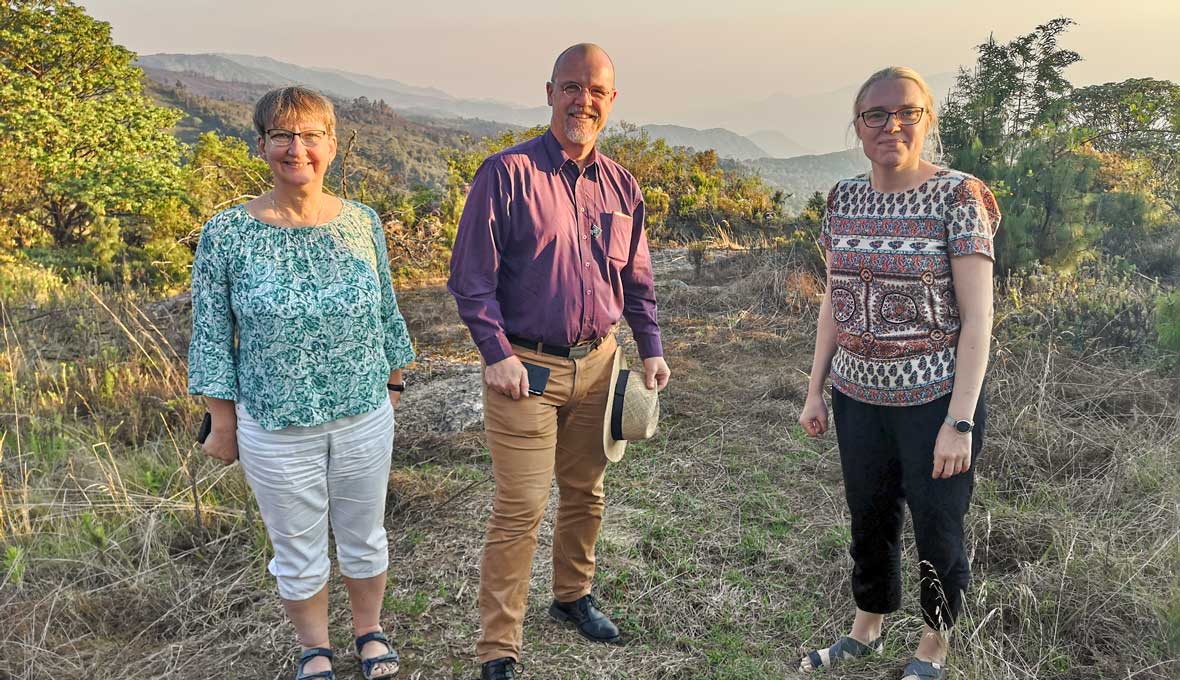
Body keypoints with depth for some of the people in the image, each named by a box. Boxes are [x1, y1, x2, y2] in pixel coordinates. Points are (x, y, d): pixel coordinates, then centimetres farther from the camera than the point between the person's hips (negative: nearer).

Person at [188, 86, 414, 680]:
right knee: (299, 553, 16)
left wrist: (394, 383, 12)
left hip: (365, 417, 2)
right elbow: (212, 339, -4)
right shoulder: (227, 234, -11)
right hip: (275, 427, -2)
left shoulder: (362, 222, -4)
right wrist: (222, 424, -2)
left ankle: (369, 630, 45)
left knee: (364, 537, 19)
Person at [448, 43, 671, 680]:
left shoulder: (621, 186, 8)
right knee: (519, 509, -3)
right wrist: (497, 354, -15)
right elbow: (471, 275, -9)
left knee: (584, 491, 18)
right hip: (525, 368, -5)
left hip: (598, 364, 6)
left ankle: (573, 595, 41)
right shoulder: (507, 173, -9)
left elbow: (636, 280, 16)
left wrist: (651, 348, 9)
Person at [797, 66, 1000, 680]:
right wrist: (815, 391, 8)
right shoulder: (844, 199, 4)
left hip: (935, 399, -4)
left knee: (937, 532, 10)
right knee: (869, 521, 19)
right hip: (859, 398, 4)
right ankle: (866, 630, 41)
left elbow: (977, 318, -13)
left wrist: (960, 422, -17)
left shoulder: (957, 197, -11)